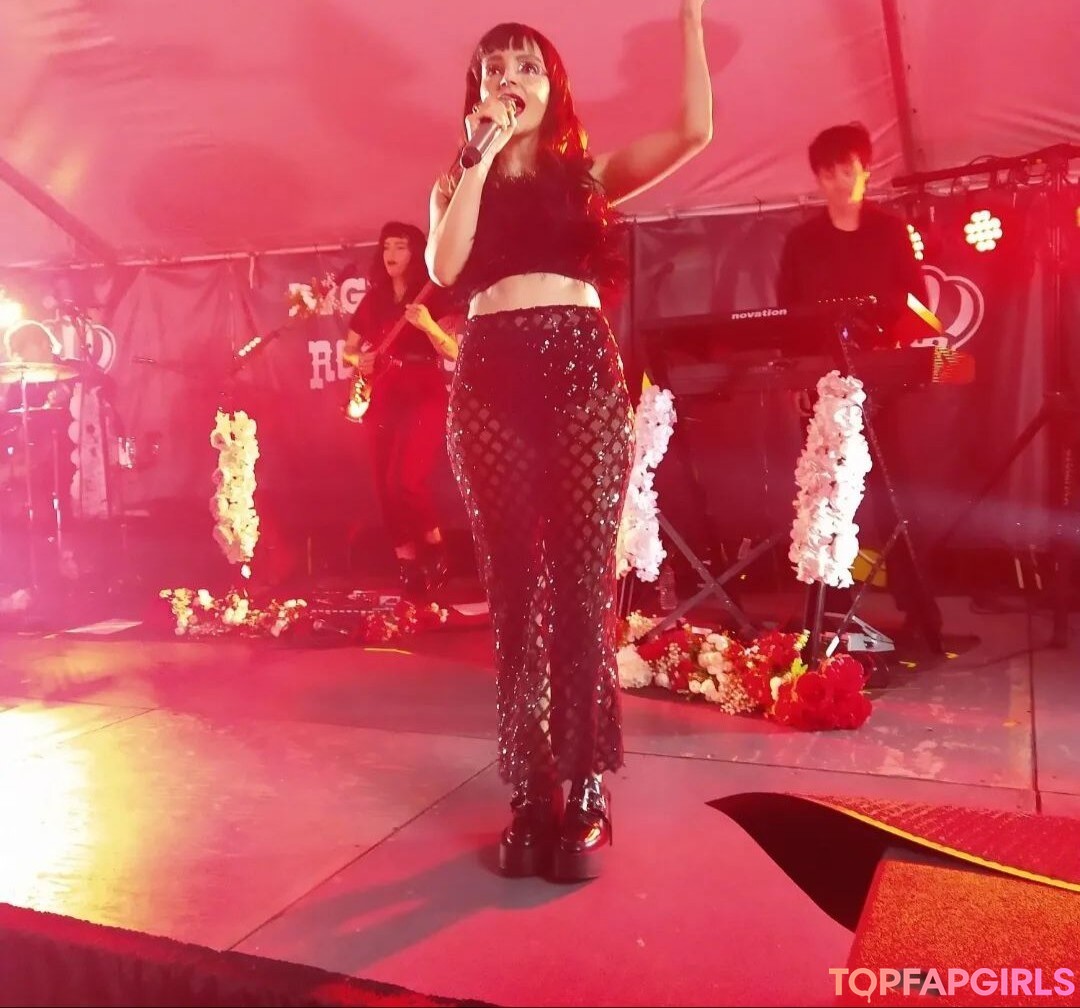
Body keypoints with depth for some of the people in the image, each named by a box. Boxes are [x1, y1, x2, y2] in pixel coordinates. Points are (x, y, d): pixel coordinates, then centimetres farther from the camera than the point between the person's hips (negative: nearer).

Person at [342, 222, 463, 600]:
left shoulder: (434, 297, -2)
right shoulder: (373, 300, 13)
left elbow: (455, 352, -10)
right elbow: (348, 350, 20)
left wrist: (429, 326, -26)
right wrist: (358, 361, -2)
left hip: (426, 398, -6)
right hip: (384, 401, 6)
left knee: (405, 481, -20)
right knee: (386, 488, 1)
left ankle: (436, 550, 5)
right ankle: (408, 569, 12)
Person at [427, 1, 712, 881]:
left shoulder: (590, 172, 16)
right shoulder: (457, 186, 18)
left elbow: (695, 130, 1)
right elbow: (443, 267, -3)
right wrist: (480, 158, -3)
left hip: (583, 373, -1)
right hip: (492, 381, 1)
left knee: (583, 586, -4)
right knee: (514, 588, 1)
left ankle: (585, 794, 5)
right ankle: (529, 792, 10)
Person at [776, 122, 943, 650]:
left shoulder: (890, 231, 7)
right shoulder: (802, 240, 10)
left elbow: (917, 303, 4)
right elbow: (786, 314, 6)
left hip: (877, 379, -1)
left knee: (885, 491, -6)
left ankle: (917, 610, 1)